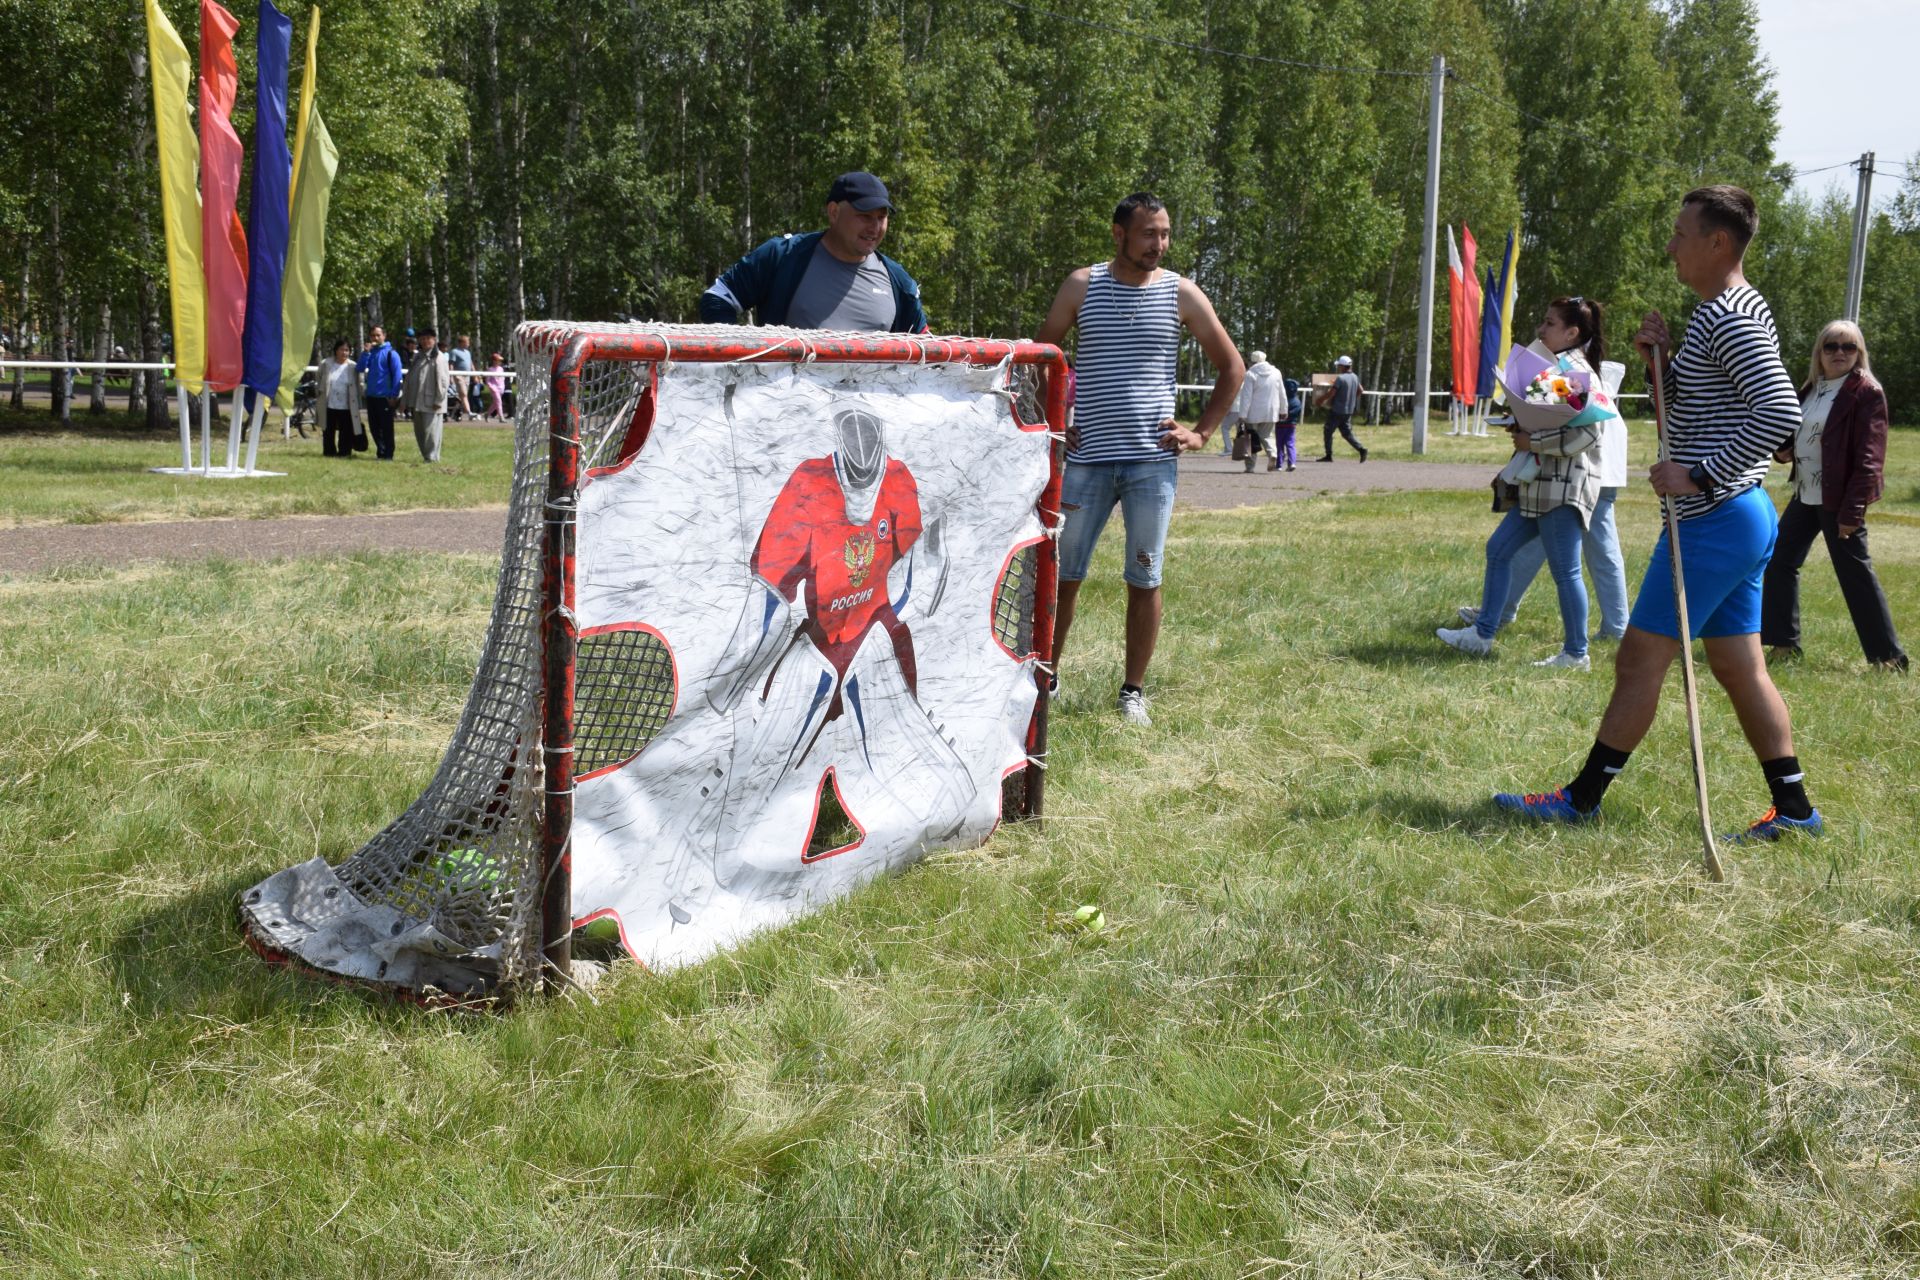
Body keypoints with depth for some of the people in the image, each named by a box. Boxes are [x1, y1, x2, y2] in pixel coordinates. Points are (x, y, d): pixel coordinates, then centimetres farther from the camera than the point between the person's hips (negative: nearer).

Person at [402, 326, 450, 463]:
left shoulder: (439, 358, -8)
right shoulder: (418, 357, 19)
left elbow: (442, 381, -14)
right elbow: (410, 378, 22)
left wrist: (438, 400, -17)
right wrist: (406, 398, 16)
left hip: (431, 404, -8)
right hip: (417, 403, 8)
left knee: (430, 431, -7)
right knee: (419, 432, 12)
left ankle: (432, 458, -1)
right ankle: (426, 456, 21)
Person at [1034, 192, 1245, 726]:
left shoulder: (1182, 294, 4)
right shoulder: (1082, 286, 4)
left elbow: (1231, 367, 12)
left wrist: (1202, 433, 5)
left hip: (1153, 460, 0)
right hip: (1088, 458, 0)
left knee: (1145, 580, 3)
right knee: (1063, 574, 4)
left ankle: (1133, 690, 14)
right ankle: (1046, 676, 18)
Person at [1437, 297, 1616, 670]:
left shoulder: (1575, 371, -14)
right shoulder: (1557, 367, 17)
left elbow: (1586, 432, -24)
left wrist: (1533, 442, -17)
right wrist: (1522, 428, 9)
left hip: (1565, 487, -11)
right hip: (1542, 485, 11)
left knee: (1565, 570, -4)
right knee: (1499, 549, 13)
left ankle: (1576, 654, 5)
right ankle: (1482, 633, 20)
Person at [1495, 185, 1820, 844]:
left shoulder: (1732, 315, -16)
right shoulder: (1725, 312, 17)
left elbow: (1780, 411, -27)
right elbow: (1691, 410, 22)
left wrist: (1700, 477, -26)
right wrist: (1661, 362, 5)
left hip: (1714, 520, -10)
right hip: (1740, 518, 10)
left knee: (1640, 657, -3)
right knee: (1740, 666, 12)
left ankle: (1582, 798, 5)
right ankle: (1793, 807, 16)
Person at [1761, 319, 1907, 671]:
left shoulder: (1867, 392, -11)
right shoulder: (1811, 388, 11)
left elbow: (1869, 457, -16)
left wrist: (1852, 510, -20)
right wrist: (1783, 451, 0)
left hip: (1838, 500, -8)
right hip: (1805, 496, 8)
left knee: (1855, 573, -4)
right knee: (1780, 560, 10)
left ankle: (1889, 656, 6)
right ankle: (1784, 643, 22)